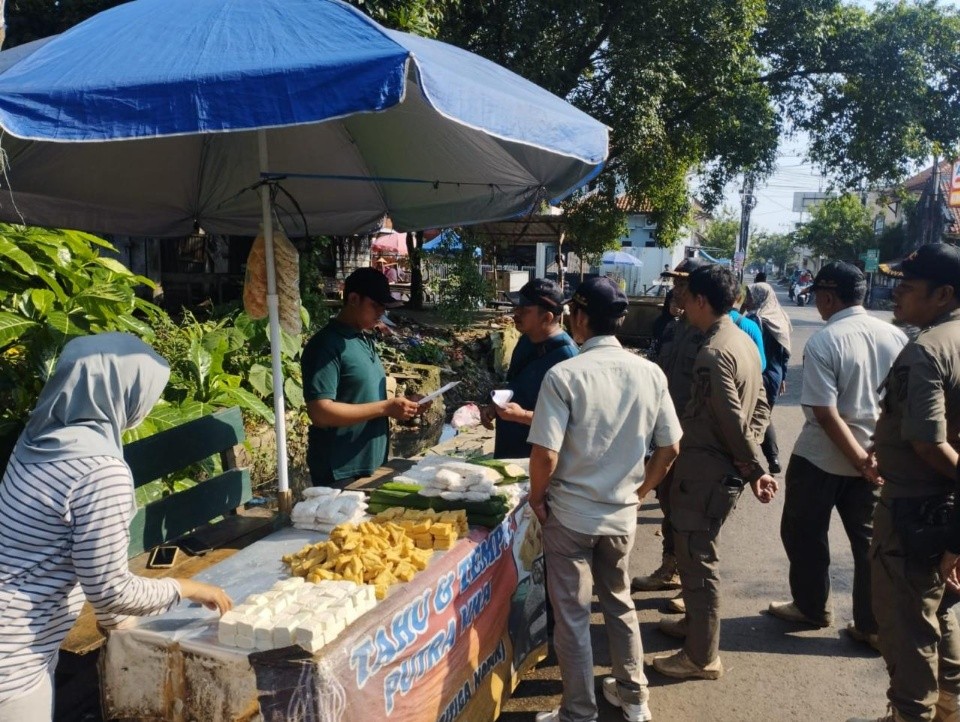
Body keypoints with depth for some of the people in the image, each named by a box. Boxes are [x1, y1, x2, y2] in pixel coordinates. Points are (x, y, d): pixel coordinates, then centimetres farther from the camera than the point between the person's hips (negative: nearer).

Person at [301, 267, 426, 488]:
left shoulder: (364, 339, 11)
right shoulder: (327, 345, -16)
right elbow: (320, 412, -24)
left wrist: (398, 404, 2)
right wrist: (385, 408, -22)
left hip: (371, 465, 9)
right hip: (340, 472, -9)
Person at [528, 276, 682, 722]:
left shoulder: (564, 375, -19)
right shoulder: (650, 374, -4)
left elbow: (545, 454, -21)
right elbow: (669, 449, 2)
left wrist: (537, 498, -3)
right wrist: (638, 492, 15)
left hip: (569, 514, -4)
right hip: (622, 514, 5)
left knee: (572, 615, 10)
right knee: (619, 604, 24)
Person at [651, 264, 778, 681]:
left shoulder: (712, 353, -23)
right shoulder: (743, 342, 8)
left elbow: (734, 422, -23)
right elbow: (759, 408, 12)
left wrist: (758, 470, -11)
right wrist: (751, 467, 7)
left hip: (705, 470, -10)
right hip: (727, 469, 10)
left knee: (698, 560, 2)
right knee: (697, 554, 24)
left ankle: (702, 658, 15)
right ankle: (695, 624, 41)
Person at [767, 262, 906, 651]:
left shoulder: (822, 342, -19)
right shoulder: (895, 336, -2)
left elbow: (826, 412, -23)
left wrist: (859, 459, -15)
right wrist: (868, 459, 6)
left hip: (821, 457, -5)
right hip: (876, 457, 5)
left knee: (804, 533, 15)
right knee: (869, 539, 15)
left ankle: (811, 607, 30)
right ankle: (872, 625, 22)